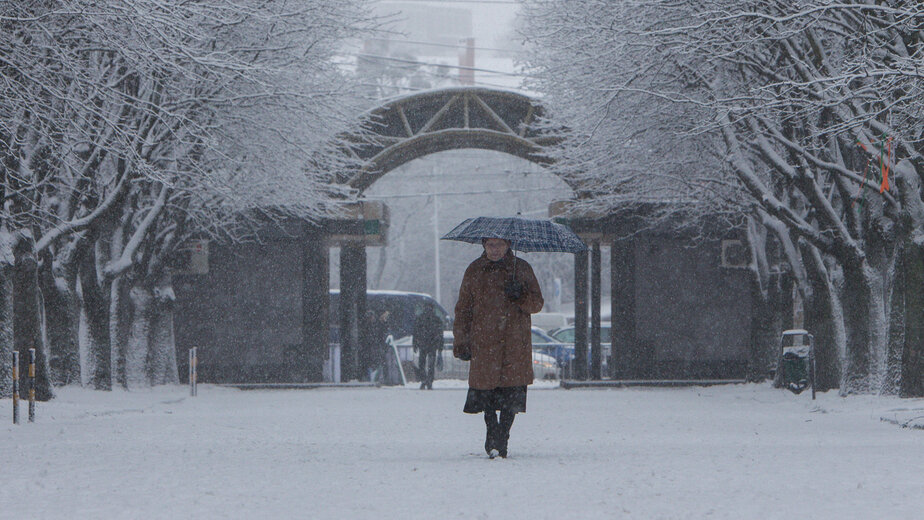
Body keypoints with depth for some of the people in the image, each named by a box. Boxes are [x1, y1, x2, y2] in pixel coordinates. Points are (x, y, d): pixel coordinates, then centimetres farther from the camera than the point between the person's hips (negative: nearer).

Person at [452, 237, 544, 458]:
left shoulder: (521, 268, 9)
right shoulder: (474, 272, 10)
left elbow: (537, 303, 10)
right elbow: (463, 310, 14)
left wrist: (521, 297, -12)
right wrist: (461, 342, 6)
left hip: (515, 342, 0)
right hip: (485, 342, 0)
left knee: (511, 397, -6)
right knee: (486, 391, -6)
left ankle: (502, 440, 3)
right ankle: (492, 434, 9)